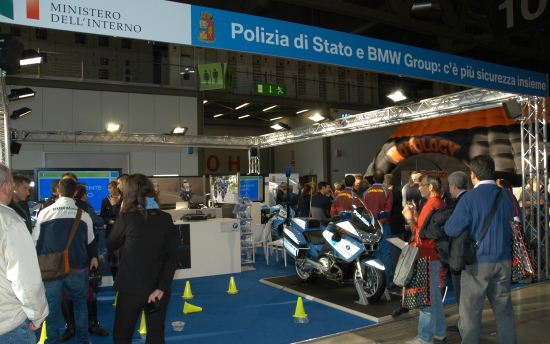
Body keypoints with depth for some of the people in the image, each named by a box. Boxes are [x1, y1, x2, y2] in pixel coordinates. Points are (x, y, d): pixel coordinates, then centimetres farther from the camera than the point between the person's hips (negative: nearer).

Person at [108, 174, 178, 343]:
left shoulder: (127, 217, -10)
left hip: (132, 288, -2)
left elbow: (111, 245, 6)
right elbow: (172, 258, -8)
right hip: (157, 288, 2)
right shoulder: (165, 219, -3)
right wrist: (162, 287, -8)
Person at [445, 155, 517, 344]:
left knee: (471, 311, 4)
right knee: (504, 309, 16)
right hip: (503, 261, 5)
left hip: (478, 262, -5)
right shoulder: (506, 197, 3)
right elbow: (510, 225, 14)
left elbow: (451, 230, -15)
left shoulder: (470, 198, -14)